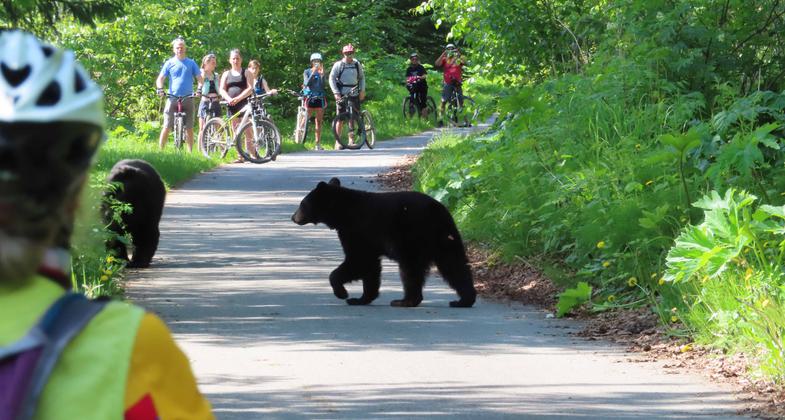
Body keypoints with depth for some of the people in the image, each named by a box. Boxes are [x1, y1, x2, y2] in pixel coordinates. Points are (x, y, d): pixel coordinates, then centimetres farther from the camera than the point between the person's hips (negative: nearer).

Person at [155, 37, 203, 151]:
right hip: (173, 98, -1)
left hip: (188, 99, 1)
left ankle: (190, 152, 8)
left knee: (189, 128, 3)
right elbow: (160, 78, 4)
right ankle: (160, 150, -4)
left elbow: (199, 78, 10)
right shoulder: (169, 63, 7)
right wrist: (160, 88, -16)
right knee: (166, 127, -6)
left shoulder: (191, 63, 11)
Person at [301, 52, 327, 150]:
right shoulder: (307, 72, 5)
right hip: (309, 98, -2)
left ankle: (318, 143, 6)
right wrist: (313, 73, -17)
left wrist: (322, 75, -14)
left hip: (319, 98, 2)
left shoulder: (321, 72, 7)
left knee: (319, 122, 3)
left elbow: (323, 85, -4)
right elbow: (307, 83, -11)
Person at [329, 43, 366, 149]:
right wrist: (336, 93, -14)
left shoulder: (357, 64, 7)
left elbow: (362, 77, 19)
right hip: (342, 94, -3)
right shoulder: (338, 65, -3)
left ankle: (351, 139, 11)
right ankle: (338, 142, -2)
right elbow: (332, 79, -4)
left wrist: (362, 90, 7)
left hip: (354, 94, 3)